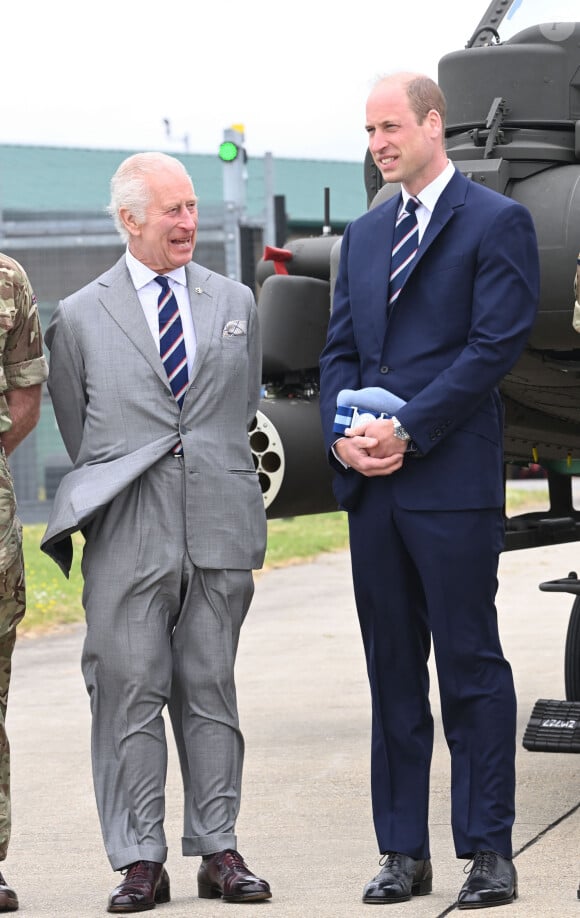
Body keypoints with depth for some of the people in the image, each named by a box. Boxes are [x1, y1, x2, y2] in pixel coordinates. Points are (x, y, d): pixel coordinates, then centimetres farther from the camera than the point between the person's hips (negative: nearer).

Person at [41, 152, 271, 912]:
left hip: (218, 532, 2)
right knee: (129, 695, -3)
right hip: (127, 536, -2)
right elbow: (77, 430, 11)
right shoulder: (80, 317, 3)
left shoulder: (236, 303, 12)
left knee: (211, 692, 6)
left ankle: (218, 850, 12)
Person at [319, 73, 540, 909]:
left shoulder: (496, 223, -2)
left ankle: (490, 851, 3)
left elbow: (496, 345, -11)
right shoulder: (364, 235, 18)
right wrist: (341, 435, -3)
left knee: (471, 666, -3)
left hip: (452, 480, -6)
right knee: (393, 671, 9)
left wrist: (407, 430, -15)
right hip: (371, 485, 6)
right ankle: (404, 853, 14)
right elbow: (340, 351, 16)